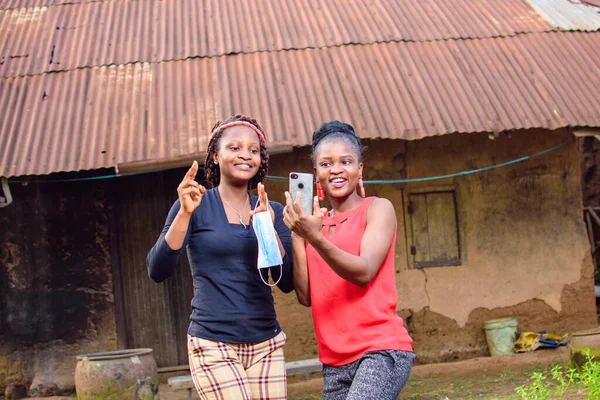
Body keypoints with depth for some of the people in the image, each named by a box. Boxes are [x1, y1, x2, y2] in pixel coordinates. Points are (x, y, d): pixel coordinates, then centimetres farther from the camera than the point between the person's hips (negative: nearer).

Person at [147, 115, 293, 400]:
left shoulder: (271, 211, 8)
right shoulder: (197, 206, -2)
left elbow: (287, 283, 1)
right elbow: (157, 272, -11)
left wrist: (269, 229, -12)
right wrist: (185, 213, -21)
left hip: (266, 344, 4)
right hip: (214, 346, -4)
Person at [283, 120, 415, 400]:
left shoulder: (378, 209, 0)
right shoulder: (316, 222, 12)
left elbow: (364, 272, -14)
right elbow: (306, 296, 4)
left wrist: (315, 238, -26)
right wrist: (296, 235, -4)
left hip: (380, 350, -5)